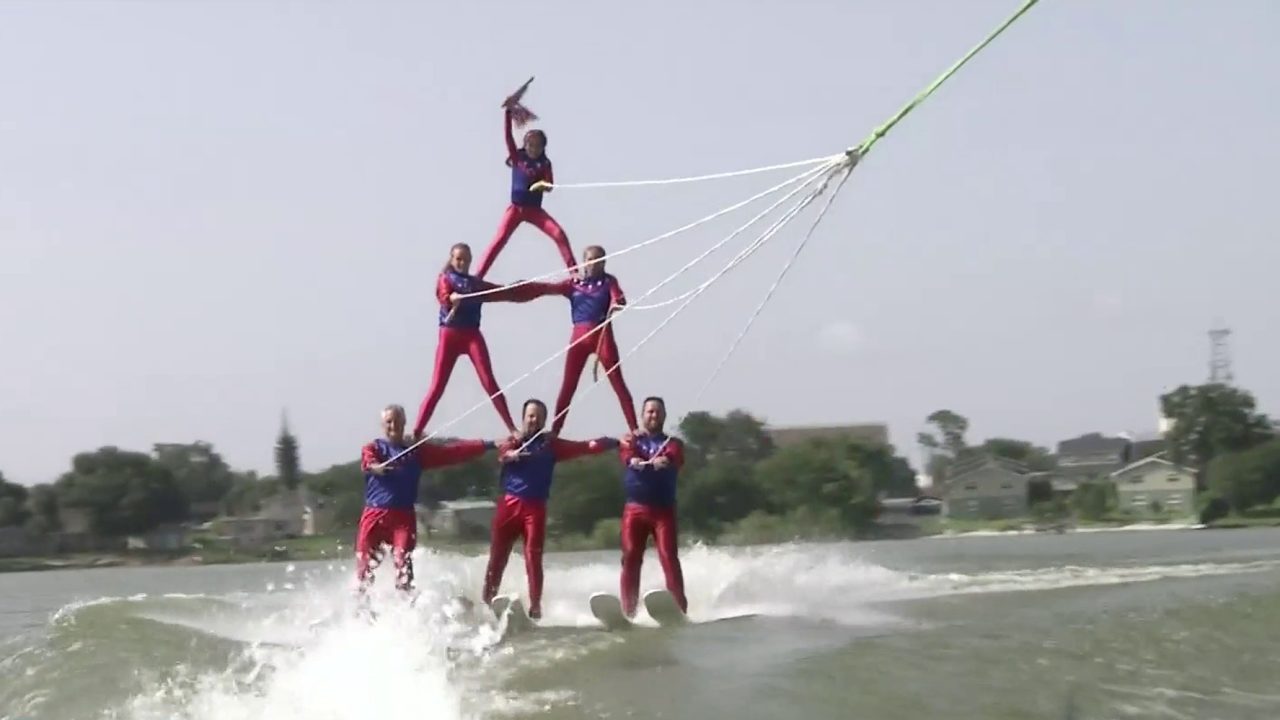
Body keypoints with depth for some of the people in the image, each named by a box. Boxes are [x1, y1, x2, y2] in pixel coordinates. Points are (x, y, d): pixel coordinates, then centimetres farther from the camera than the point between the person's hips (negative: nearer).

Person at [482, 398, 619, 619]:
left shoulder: (551, 445, 14)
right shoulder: (514, 442, 12)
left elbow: (586, 447, 6)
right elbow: (503, 453, -12)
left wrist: (616, 442, -6)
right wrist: (512, 453, -35)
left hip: (535, 507, 0)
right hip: (510, 503, 0)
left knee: (533, 557, -9)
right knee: (497, 555, 0)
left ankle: (535, 606, -11)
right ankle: (487, 600, 6)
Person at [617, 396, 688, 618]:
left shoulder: (672, 443, 12)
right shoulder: (632, 440, 15)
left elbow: (674, 458, -13)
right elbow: (627, 454, -9)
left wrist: (664, 461, -38)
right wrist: (635, 461, -35)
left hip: (663, 509, -1)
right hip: (635, 508, 1)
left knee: (668, 557, -14)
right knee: (630, 558, -7)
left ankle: (679, 608, -18)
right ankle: (628, 611, -7)